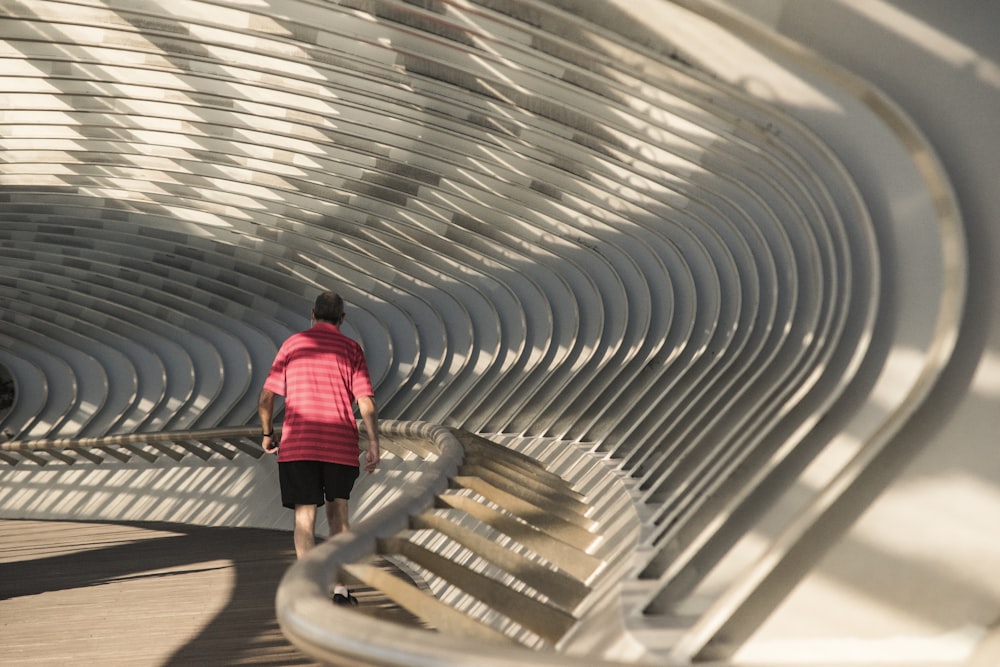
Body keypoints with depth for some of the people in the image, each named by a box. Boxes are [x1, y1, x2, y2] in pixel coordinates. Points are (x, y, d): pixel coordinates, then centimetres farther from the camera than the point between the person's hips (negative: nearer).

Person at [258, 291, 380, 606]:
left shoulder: (292, 344, 8)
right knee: (338, 515, 14)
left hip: (298, 446, 0)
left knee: (305, 518, 3)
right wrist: (374, 445, -4)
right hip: (341, 446, 0)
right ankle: (340, 589, 13)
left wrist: (267, 434, 18)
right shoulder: (351, 349, 6)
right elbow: (367, 403, -5)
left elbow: (266, 398, 5)